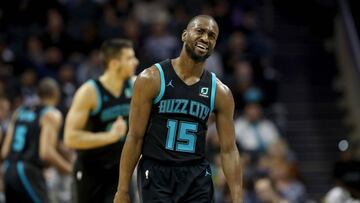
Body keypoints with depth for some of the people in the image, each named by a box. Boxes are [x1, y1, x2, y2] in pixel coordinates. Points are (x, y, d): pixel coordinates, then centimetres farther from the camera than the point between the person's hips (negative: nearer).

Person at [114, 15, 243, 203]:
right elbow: (135, 137, -5)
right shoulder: (151, 79, -5)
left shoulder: (220, 92, 4)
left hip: (197, 176, 4)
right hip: (156, 173, -4)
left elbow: (229, 150, 5)